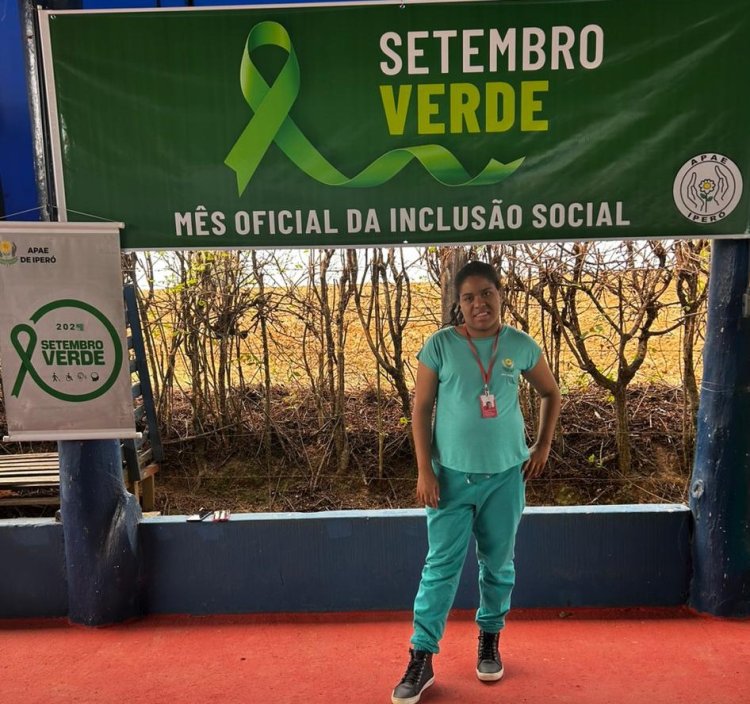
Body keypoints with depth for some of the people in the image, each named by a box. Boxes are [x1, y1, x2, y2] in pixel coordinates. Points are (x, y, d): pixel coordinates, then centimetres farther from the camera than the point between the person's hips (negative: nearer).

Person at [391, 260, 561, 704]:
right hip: (452, 475, -2)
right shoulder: (440, 345, -9)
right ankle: (421, 659, 17)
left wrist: (543, 445, 7)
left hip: (506, 475, 2)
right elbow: (422, 408, -6)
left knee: (499, 564, 16)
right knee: (441, 567, 2)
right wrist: (425, 470, -10)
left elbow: (551, 394, 13)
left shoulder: (521, 346, -3)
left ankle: (490, 640, 39)